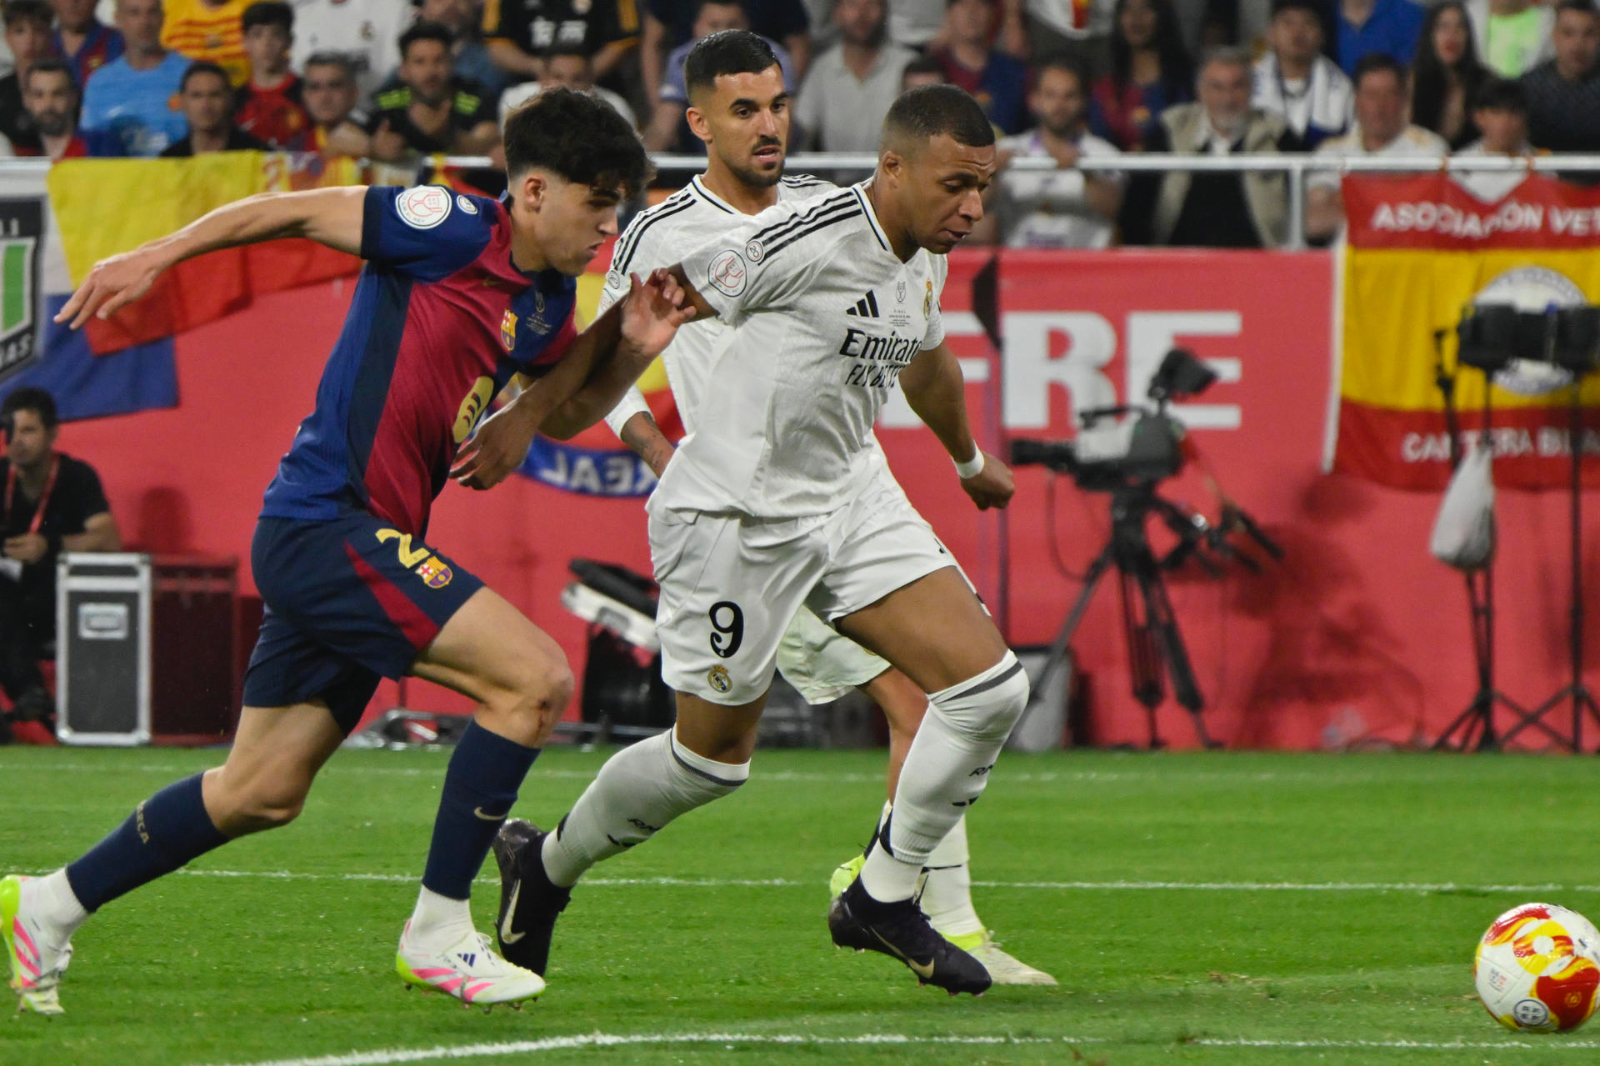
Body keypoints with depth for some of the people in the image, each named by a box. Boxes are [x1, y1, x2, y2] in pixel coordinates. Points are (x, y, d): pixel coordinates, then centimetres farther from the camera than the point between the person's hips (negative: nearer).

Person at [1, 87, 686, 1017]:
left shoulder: (548, 302, 11)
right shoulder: (452, 230, -13)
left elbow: (558, 412, 27)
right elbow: (296, 210, -6)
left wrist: (631, 345, 8)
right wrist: (156, 256, -6)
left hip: (368, 545, 9)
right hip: (327, 524, -9)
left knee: (263, 793, 15)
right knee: (535, 678, -17)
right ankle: (438, 929, -10)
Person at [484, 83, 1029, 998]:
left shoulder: (925, 255, 2)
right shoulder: (798, 242, -25)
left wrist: (970, 461, 43)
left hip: (850, 496, 8)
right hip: (736, 518, -8)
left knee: (991, 688, -6)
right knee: (715, 758, 5)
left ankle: (883, 900, 8)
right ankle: (546, 866, 31)